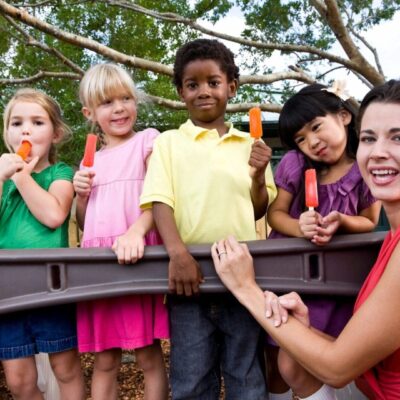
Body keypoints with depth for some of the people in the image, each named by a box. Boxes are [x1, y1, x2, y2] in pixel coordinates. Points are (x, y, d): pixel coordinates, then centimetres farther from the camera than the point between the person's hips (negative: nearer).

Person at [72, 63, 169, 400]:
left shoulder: (147, 140, 4)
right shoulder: (92, 160, 18)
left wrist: (136, 232, -27)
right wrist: (81, 194, 1)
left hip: (136, 258, -4)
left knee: (149, 356, 4)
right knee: (104, 362, 11)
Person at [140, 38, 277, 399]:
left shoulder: (248, 144, 10)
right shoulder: (169, 142, 5)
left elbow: (258, 210, 12)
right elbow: (160, 201, -6)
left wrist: (259, 175, -7)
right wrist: (178, 253, -21)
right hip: (189, 273, -1)